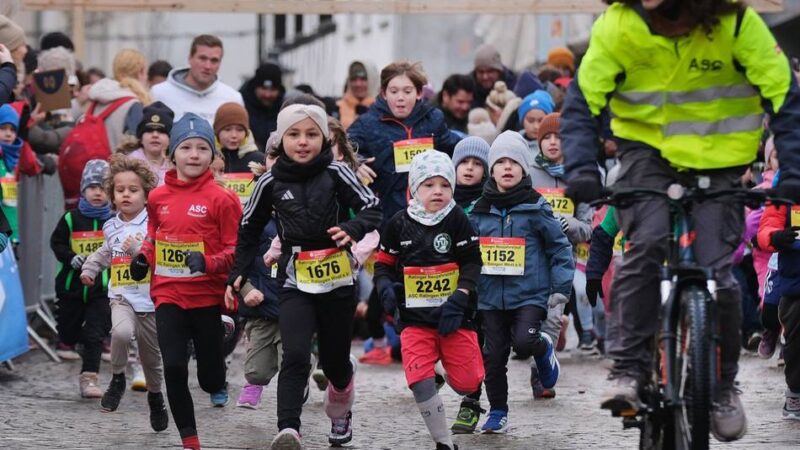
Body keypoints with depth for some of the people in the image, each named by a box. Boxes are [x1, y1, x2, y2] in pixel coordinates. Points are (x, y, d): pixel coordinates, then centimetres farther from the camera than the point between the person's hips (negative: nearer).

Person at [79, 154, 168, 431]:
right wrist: (89, 269, 23)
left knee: (151, 356, 12)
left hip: (150, 299, -2)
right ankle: (117, 379, -9)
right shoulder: (111, 228, 9)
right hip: (122, 297, 2)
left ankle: (155, 396, 38)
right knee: (122, 331, -31)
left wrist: (139, 249, -26)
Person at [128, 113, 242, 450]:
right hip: (168, 295, 3)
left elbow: (236, 249, -6)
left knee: (209, 375, 5)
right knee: (173, 368, -8)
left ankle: (217, 384, 43)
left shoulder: (221, 199, -8)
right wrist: (144, 258, 3)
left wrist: (208, 262, -23)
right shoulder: (158, 197, 5)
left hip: (208, 296, -3)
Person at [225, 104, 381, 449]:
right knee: (295, 356, -20)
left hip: (337, 281, 0)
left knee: (335, 360, 14)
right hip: (295, 283, 0)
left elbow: (372, 209, -8)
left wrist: (352, 229, -29)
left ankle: (340, 415, 44)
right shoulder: (271, 182, 0)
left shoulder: (335, 173, -5)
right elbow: (249, 230, 12)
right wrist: (237, 275, 7)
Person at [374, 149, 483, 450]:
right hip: (414, 317, 1)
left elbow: (472, 263, -4)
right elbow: (384, 263, 10)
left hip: (453, 315, -1)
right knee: (419, 380, -16)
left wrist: (459, 299, -15)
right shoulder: (399, 224, 2)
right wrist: (385, 288, -10)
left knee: (466, 384, -3)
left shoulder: (457, 220, -2)